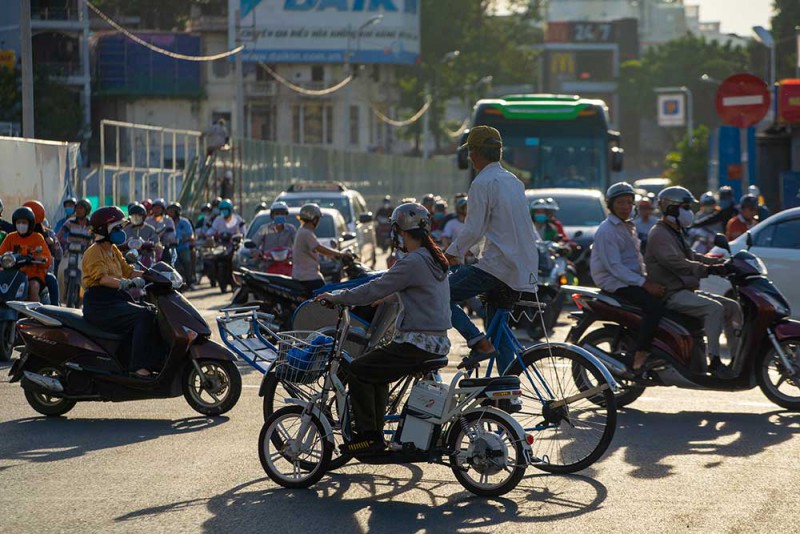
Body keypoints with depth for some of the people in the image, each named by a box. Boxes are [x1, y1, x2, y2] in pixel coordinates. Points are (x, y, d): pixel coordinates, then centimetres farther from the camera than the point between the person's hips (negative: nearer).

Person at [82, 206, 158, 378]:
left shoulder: (114, 251, 21)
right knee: (143, 317, -25)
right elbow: (101, 278, -24)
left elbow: (127, 271, 19)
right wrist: (126, 283, -37)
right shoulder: (94, 252, -9)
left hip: (117, 299, 9)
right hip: (100, 305, -9)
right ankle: (139, 367, -31)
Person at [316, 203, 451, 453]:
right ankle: (376, 436, 27)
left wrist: (336, 297, -5)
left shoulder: (411, 263, -17)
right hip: (439, 343, 10)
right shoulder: (435, 259, 12)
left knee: (359, 370, -3)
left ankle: (368, 435, -3)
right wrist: (384, 297, 42)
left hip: (417, 345, -10)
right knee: (376, 372, 25)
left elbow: (374, 290, -15)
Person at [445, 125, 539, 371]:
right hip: (524, 267, 9)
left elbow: (474, 230, -16)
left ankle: (479, 342, -15)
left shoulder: (483, 183, -11)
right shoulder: (514, 181, 16)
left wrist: (452, 253, -1)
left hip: (497, 265, -9)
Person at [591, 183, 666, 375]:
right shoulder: (606, 230, -11)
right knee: (655, 306, -28)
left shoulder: (630, 228, 20)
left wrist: (648, 279, 6)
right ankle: (638, 360, -31)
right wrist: (645, 284, -24)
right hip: (614, 283, -9)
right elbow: (614, 267, -19)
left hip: (632, 279, 9)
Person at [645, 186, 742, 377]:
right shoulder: (659, 234, -12)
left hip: (687, 291, 11)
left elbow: (692, 257, 24)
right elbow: (675, 263, -25)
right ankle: (714, 360, -31)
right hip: (671, 295, -11)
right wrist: (708, 269, -34)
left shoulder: (676, 234, 23)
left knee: (732, 307, 4)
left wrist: (721, 263, 9)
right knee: (714, 308, -29)